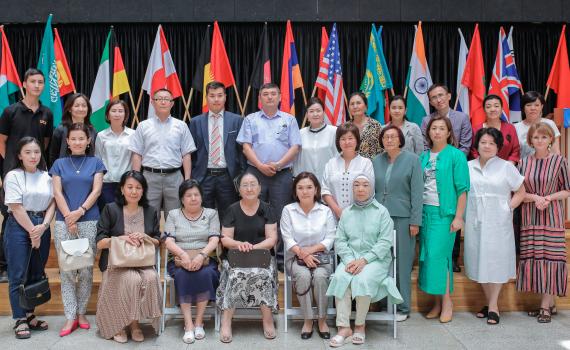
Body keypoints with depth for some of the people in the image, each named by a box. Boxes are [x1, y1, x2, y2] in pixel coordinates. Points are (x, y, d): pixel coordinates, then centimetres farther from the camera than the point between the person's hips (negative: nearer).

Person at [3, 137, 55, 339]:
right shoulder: (13, 176, -3)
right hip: (19, 227, -4)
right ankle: (20, 320, 7)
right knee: (18, 276, -1)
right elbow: (16, 208, -9)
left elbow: (52, 203, 5)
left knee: (37, 274, 8)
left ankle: (30, 315, 20)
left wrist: (43, 227, -10)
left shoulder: (47, 177, 9)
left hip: (42, 227, 4)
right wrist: (32, 232, -10)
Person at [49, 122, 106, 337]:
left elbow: (96, 190, 0)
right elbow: (57, 193, 3)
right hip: (63, 222, 1)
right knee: (66, 269, 0)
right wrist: (68, 217, -9)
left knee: (86, 269, 2)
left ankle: (81, 313, 15)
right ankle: (70, 317, 5)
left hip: (89, 221, -1)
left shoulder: (95, 162, 10)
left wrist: (79, 211, -12)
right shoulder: (59, 164, 12)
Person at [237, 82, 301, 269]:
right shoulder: (250, 120, 11)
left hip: (282, 174, 0)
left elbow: (295, 147, 2)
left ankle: (281, 257, 8)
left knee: (281, 216, 1)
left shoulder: (289, 120, 10)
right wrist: (261, 166, -10)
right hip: (256, 172, 1)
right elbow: (246, 146, 2)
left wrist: (278, 164, -11)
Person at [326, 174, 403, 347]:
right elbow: (340, 240, 6)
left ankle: (360, 325, -11)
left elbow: (385, 242, -7)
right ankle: (343, 327, -22)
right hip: (351, 257, 3)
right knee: (340, 277, -27)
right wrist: (349, 260, -13)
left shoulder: (381, 211, 2)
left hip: (376, 258, -3)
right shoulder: (346, 212, 13)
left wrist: (364, 260, -17)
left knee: (363, 280, -31)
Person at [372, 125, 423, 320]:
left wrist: (415, 221, -8)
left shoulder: (412, 160, 0)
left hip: (402, 218, -3)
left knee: (402, 262, 2)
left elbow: (416, 192, -4)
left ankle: (403, 307, 13)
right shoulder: (376, 161, 10)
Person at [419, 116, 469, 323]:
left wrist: (458, 217, -11)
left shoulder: (456, 156, -3)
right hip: (425, 211, 5)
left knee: (438, 255, -9)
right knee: (427, 256, 5)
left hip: (444, 212, -5)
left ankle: (447, 301, 6)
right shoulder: (424, 157, 12)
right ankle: (438, 302, 15)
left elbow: (462, 189, -6)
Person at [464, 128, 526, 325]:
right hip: (475, 223, 3)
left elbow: (520, 192, 6)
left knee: (496, 261, 0)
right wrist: (462, 215, 2)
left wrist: (508, 208, -5)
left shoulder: (506, 167, 1)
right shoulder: (468, 167, 8)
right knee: (479, 261, 7)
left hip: (497, 223, -3)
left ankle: (493, 306, 9)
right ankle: (489, 303, 21)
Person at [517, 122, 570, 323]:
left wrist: (549, 198, -14)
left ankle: (545, 306, 5)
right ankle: (549, 303, 17)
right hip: (530, 217, 3)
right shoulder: (524, 162, 7)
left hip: (552, 217, -3)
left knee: (550, 257, -3)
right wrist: (535, 197, -11)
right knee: (533, 258, 3)